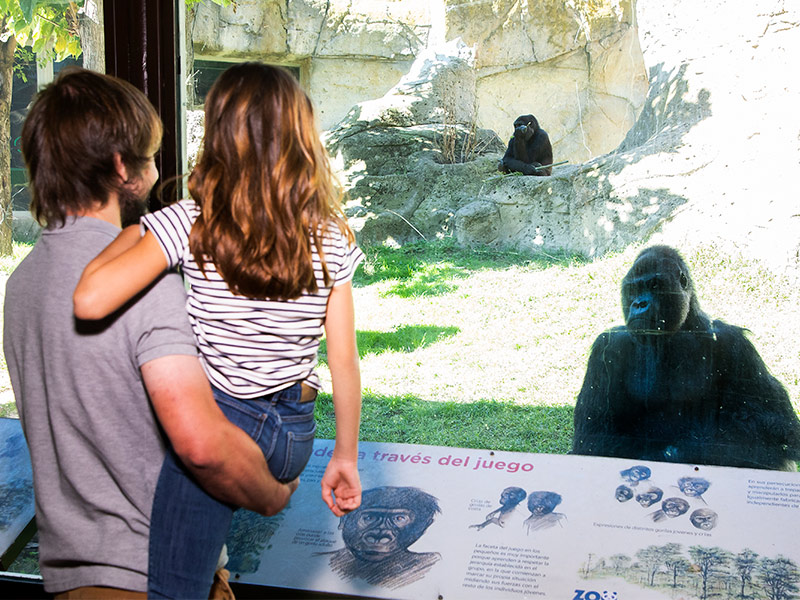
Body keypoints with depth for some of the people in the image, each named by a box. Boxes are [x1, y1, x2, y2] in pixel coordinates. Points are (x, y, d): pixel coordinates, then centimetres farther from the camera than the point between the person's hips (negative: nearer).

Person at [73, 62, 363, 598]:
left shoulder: (189, 224, -14)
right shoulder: (331, 239, -4)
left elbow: (89, 301, -23)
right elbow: (344, 359, -1)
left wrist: (129, 236, -4)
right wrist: (346, 458, 10)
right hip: (296, 435, 4)